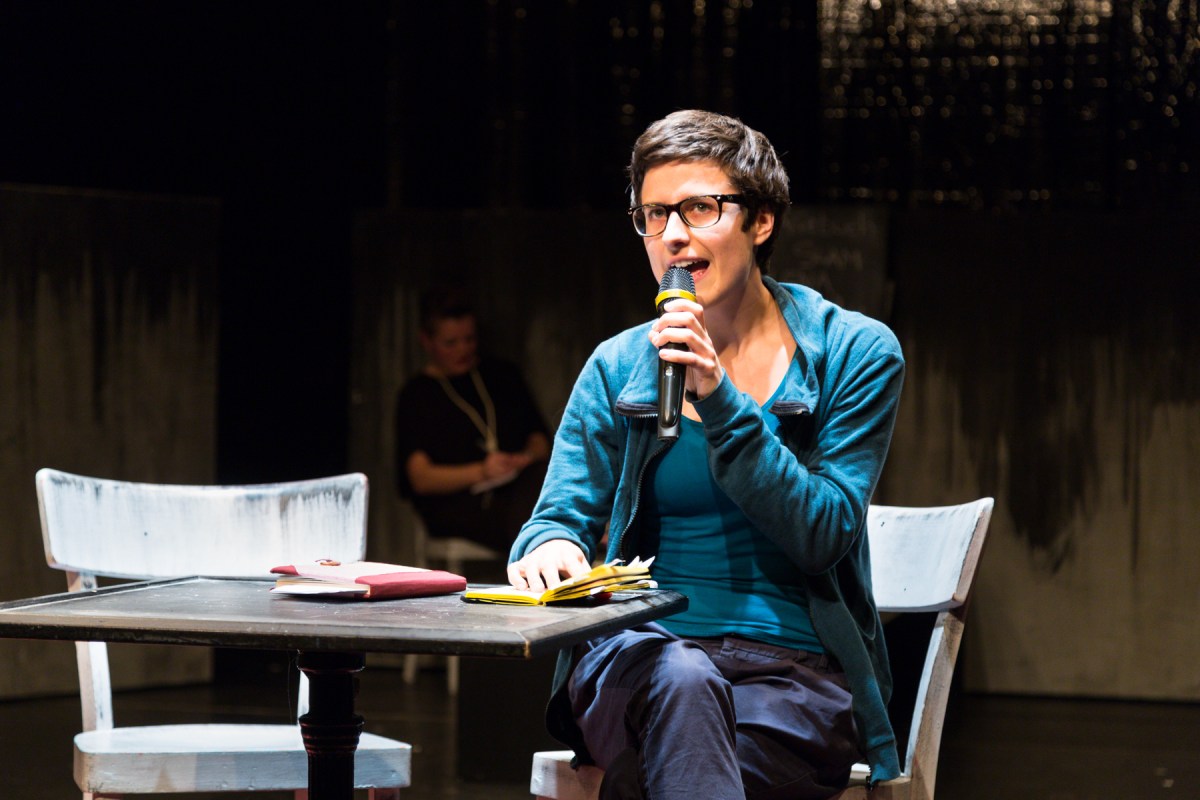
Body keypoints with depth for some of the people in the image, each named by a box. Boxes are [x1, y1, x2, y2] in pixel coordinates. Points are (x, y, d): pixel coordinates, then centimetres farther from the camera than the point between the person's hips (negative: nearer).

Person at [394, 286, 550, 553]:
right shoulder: (416, 394, 10)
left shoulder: (501, 374, 24)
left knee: (543, 474, -36)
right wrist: (482, 472, -17)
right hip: (455, 506, -4)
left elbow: (539, 437, 21)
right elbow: (421, 478, 0)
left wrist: (531, 456, -5)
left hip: (515, 487, 4)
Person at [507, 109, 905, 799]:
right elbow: (564, 515, 8)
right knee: (679, 678, -37)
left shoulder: (856, 354, 4)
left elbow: (823, 535, -6)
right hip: (635, 657, 2)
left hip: (796, 672, -2)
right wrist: (551, 547, -18)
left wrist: (721, 401, -14)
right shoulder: (617, 367, 12)